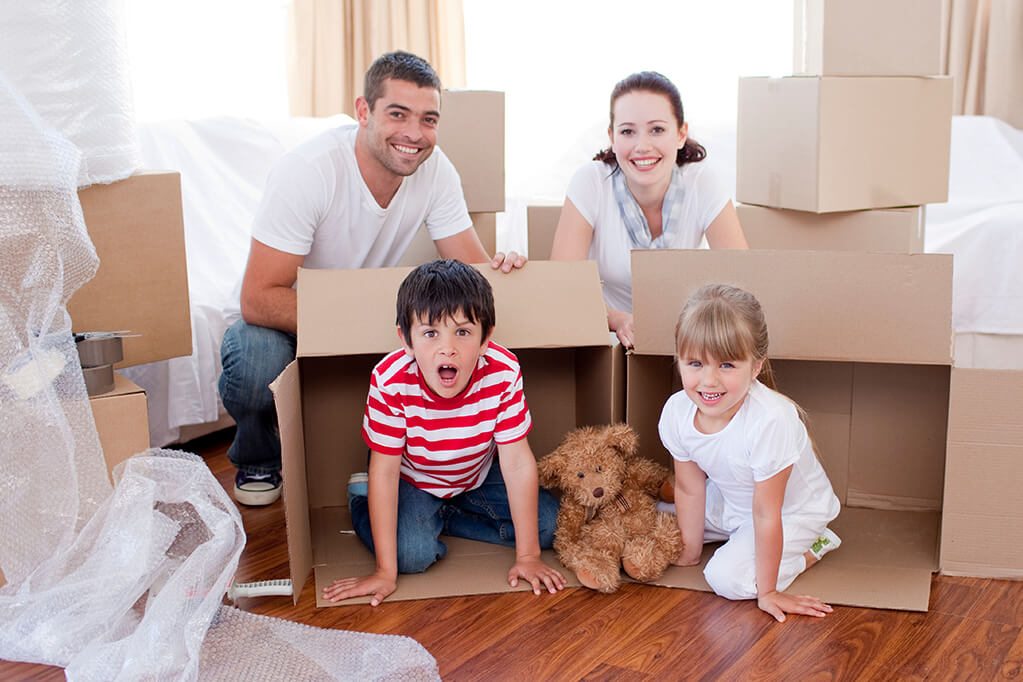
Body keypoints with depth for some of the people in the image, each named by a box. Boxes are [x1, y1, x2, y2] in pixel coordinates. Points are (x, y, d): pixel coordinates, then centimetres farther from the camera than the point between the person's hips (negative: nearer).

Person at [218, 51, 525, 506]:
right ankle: (257, 457, -1)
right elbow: (258, 299, -32)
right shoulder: (306, 172, -30)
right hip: (286, 320, -4)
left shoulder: (435, 170, -14)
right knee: (258, 360, -37)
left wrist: (501, 268, -36)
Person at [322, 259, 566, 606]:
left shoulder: (504, 372, -30)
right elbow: (384, 471, -27)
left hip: (477, 477, 3)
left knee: (548, 522, -10)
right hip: (410, 480, -3)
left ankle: (439, 518, 3)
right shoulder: (391, 382, -34)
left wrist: (528, 557, -21)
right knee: (412, 553, -26)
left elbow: (518, 463, -23)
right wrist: (385, 572, -26)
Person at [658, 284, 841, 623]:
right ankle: (739, 534, 24)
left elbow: (766, 513, -33)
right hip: (730, 499, 6)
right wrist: (690, 550, 2)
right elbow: (689, 489, -7)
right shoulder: (676, 411, -23)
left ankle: (813, 546, 4)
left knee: (729, 577, -20)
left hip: (793, 509, -6)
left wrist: (767, 592, -24)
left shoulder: (769, 421, -41)